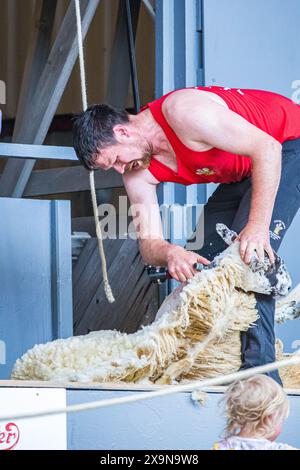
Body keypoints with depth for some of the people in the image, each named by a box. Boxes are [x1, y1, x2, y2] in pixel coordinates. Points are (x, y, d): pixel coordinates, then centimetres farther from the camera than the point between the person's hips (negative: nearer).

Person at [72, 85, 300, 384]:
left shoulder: (182, 112, -33)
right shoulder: (138, 173, -7)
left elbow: (267, 147, -34)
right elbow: (149, 244, -10)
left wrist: (258, 225, -38)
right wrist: (170, 253, -36)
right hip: (241, 174, 9)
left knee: (248, 254, -25)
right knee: (205, 259, 1)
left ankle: (259, 364, -31)